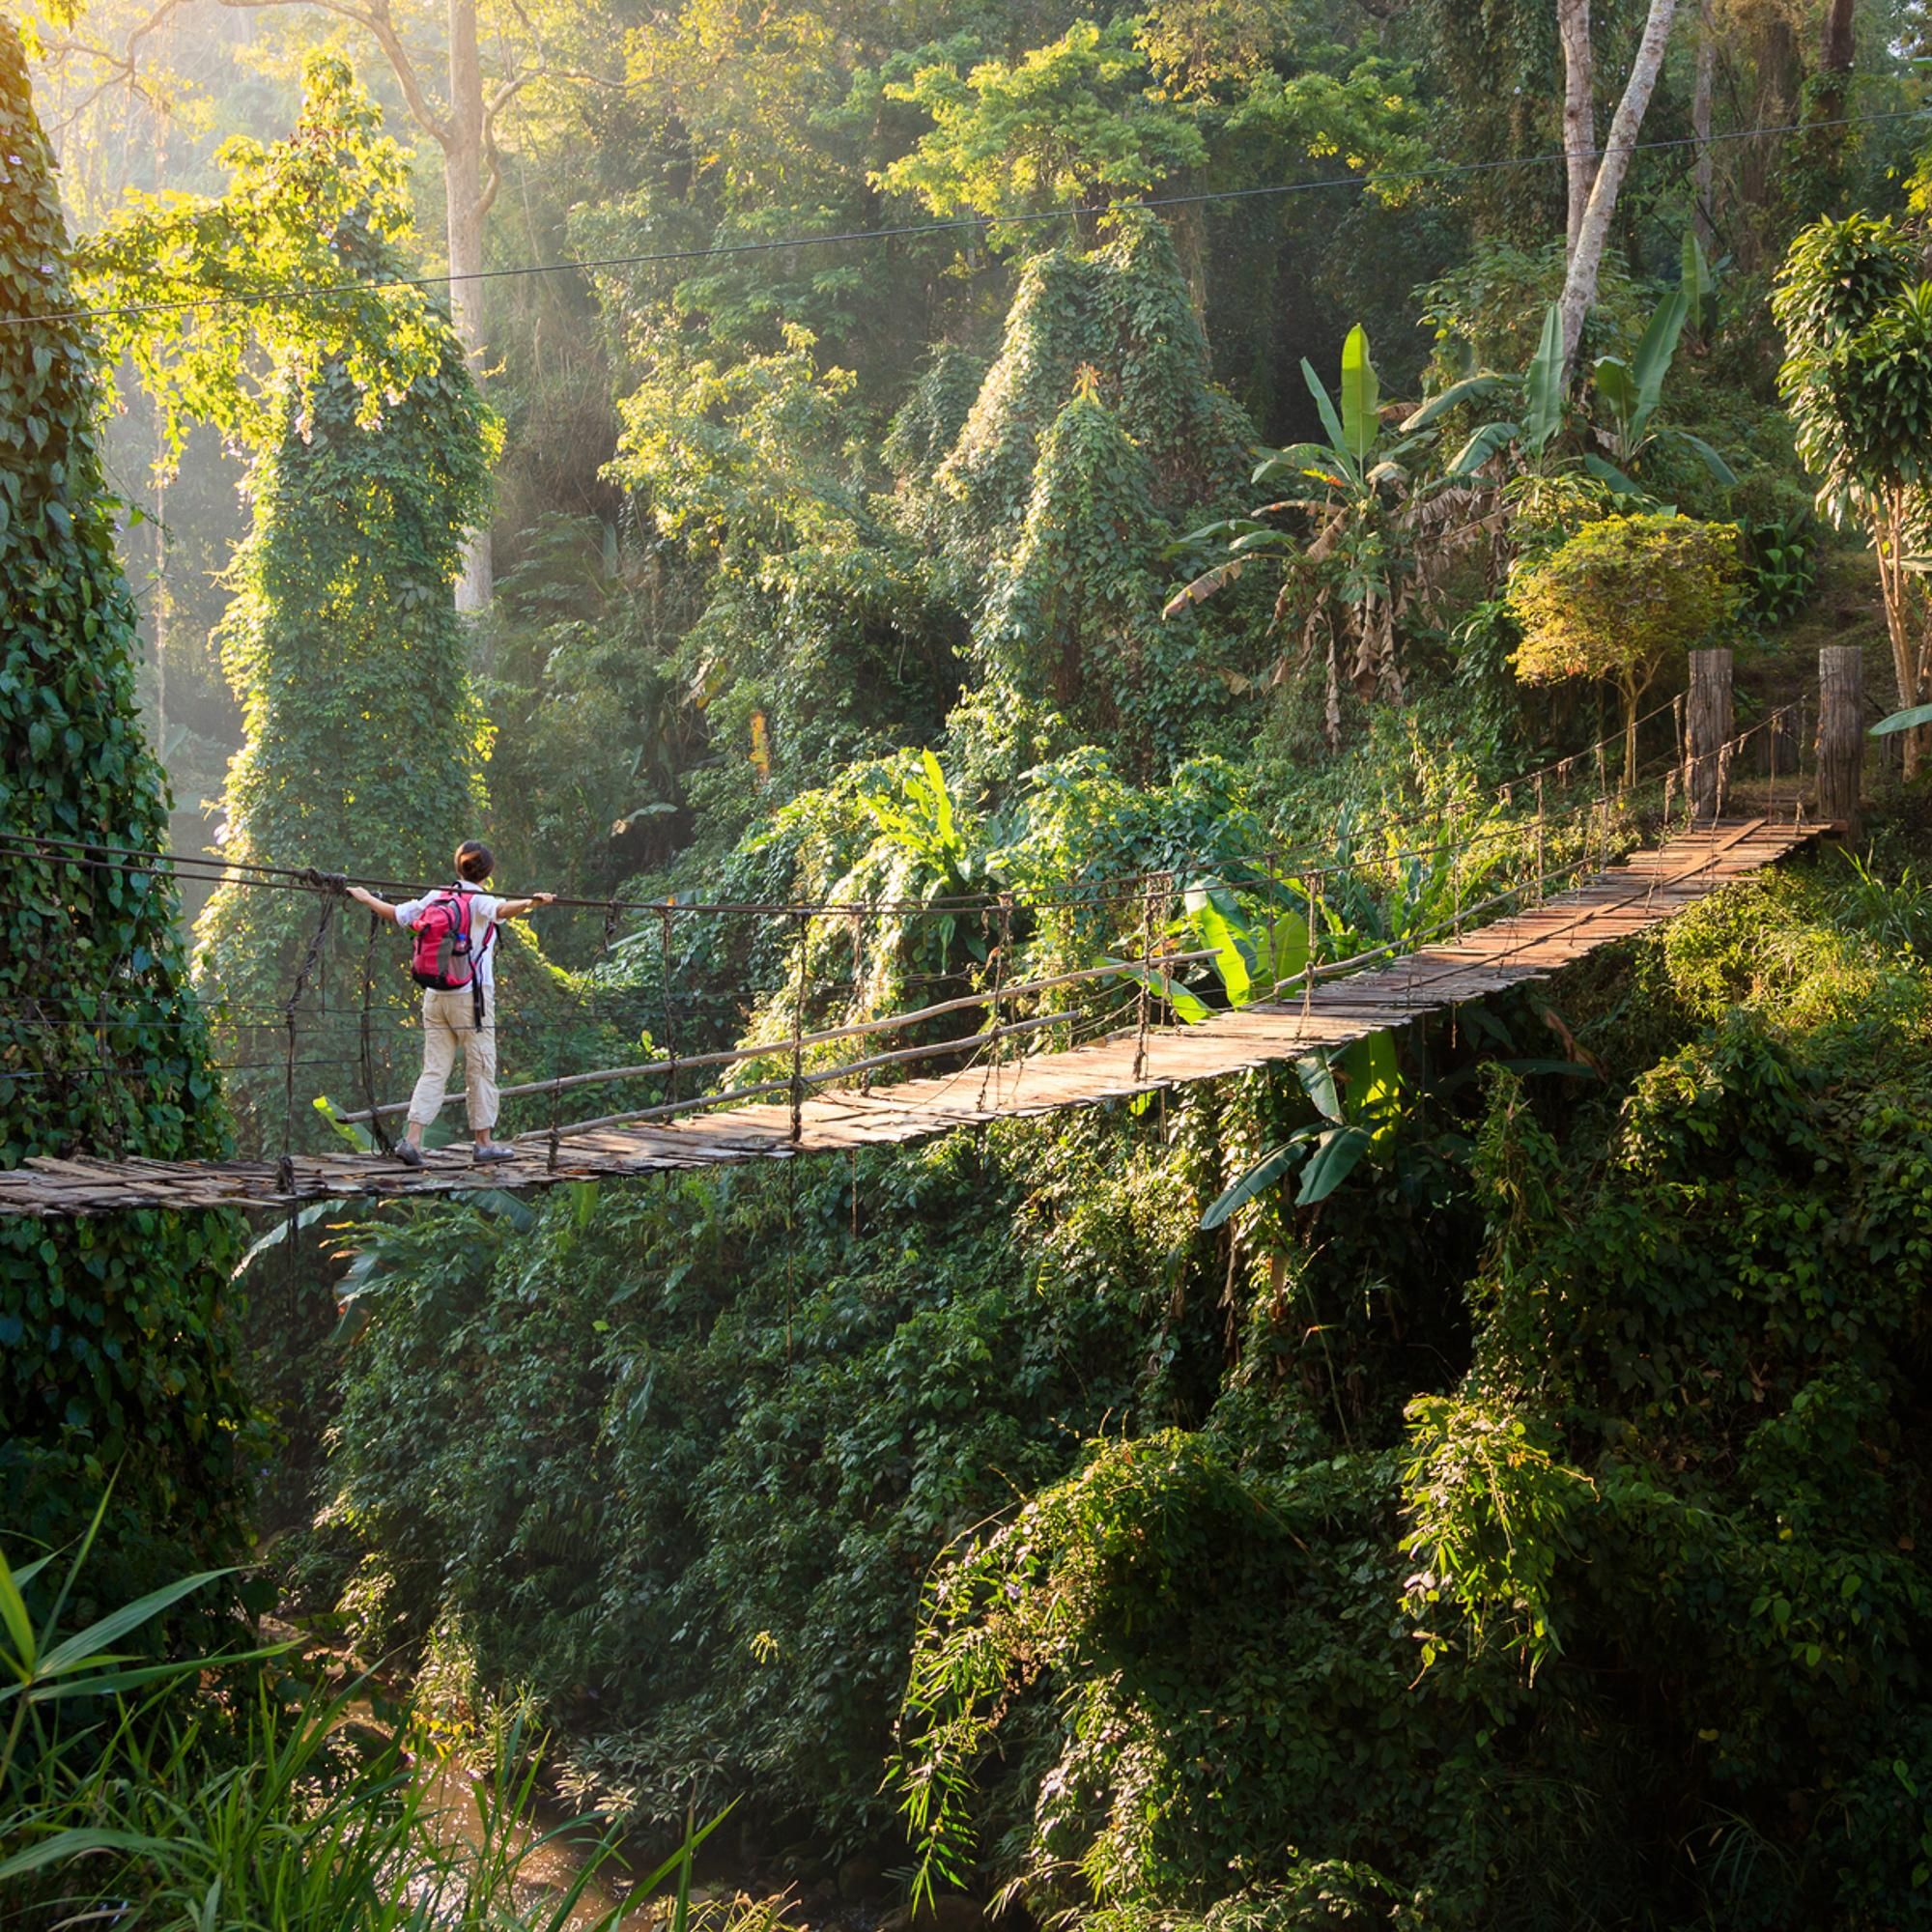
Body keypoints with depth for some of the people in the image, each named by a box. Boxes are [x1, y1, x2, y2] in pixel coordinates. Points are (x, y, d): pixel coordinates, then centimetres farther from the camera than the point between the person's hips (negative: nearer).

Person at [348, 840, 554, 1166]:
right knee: (481, 1071, 5)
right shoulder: (479, 901, -7)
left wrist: (364, 898, 34)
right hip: (471, 997, -5)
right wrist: (531, 903, -46)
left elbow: (394, 913, 18)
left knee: (434, 1070, 6)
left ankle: (412, 1139, -6)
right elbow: (502, 910, -29)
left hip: (434, 996, 5)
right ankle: (484, 1142, 10)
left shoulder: (435, 898, 8)